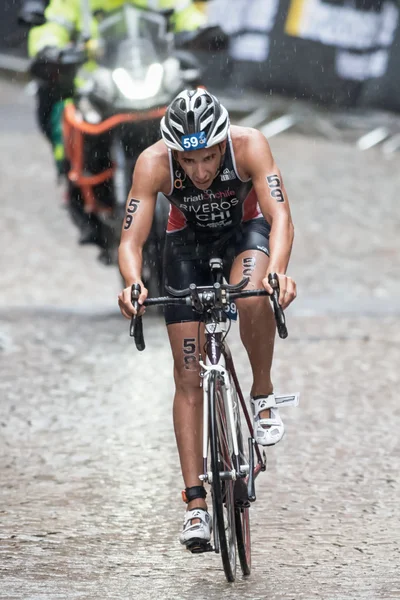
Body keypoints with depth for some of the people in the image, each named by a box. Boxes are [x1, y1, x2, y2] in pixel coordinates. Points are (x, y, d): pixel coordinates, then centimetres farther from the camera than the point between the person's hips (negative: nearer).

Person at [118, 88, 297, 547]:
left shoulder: (249, 146, -33)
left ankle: (263, 396, -10)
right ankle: (196, 504, -4)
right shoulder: (153, 163, -30)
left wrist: (278, 270, -60)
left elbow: (280, 217, -40)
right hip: (187, 243, 1)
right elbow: (131, 239, -32)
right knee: (188, 375, -6)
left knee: (251, 298, -37)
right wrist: (133, 284, -53)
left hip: (245, 230, -1)